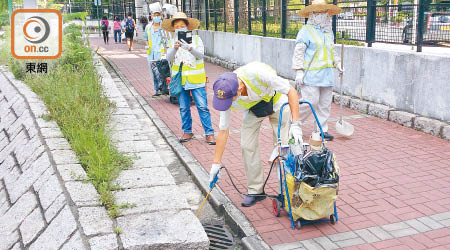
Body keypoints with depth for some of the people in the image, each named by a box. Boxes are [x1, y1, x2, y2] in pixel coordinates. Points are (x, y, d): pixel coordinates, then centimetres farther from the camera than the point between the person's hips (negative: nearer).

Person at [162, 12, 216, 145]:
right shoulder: (172, 41, 7)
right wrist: (175, 48, -27)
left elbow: (201, 54, -12)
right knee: (184, 108, 9)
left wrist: (189, 48, -30)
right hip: (180, 80, 2)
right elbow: (169, 57, -7)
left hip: (196, 79, -2)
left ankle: (209, 133, 3)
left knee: (202, 106, -4)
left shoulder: (196, 39, 1)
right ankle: (187, 131, 23)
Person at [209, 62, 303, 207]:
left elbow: (291, 91, -31)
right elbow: (223, 131, -17)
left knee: (283, 146, -10)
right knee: (247, 145, -7)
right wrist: (216, 163, -15)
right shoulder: (225, 95, -28)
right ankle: (255, 191, 7)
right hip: (252, 109, 3)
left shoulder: (257, 73, -43)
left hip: (277, 101, -3)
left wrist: (295, 124, -38)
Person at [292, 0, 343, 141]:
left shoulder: (329, 32, 18)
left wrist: (338, 64, 18)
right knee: (310, 102, -9)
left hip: (327, 75, 7)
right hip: (311, 75, -7)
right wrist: (299, 72, -14)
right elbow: (298, 52, -8)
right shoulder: (306, 31, -5)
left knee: (325, 104, 8)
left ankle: (322, 130, 17)